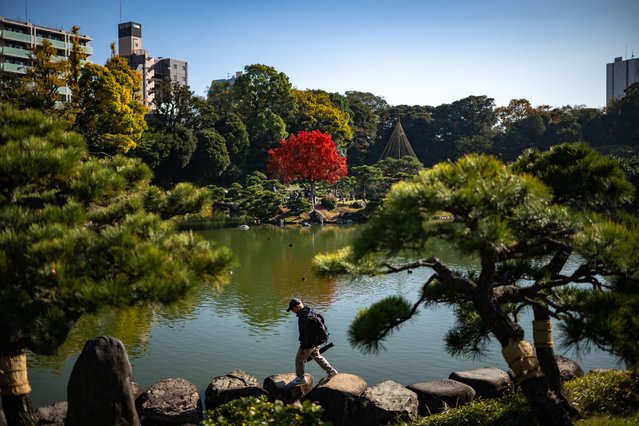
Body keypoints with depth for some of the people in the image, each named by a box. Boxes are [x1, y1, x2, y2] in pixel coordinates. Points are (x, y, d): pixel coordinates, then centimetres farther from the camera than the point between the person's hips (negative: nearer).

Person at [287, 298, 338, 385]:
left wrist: (302, 348, -18)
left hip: (308, 344, -9)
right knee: (316, 356, 28)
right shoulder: (310, 311, -2)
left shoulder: (303, 318, -32)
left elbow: (305, 334, -28)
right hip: (315, 341, 9)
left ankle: (300, 378, 29)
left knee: (299, 360, 11)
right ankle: (331, 371, 32)